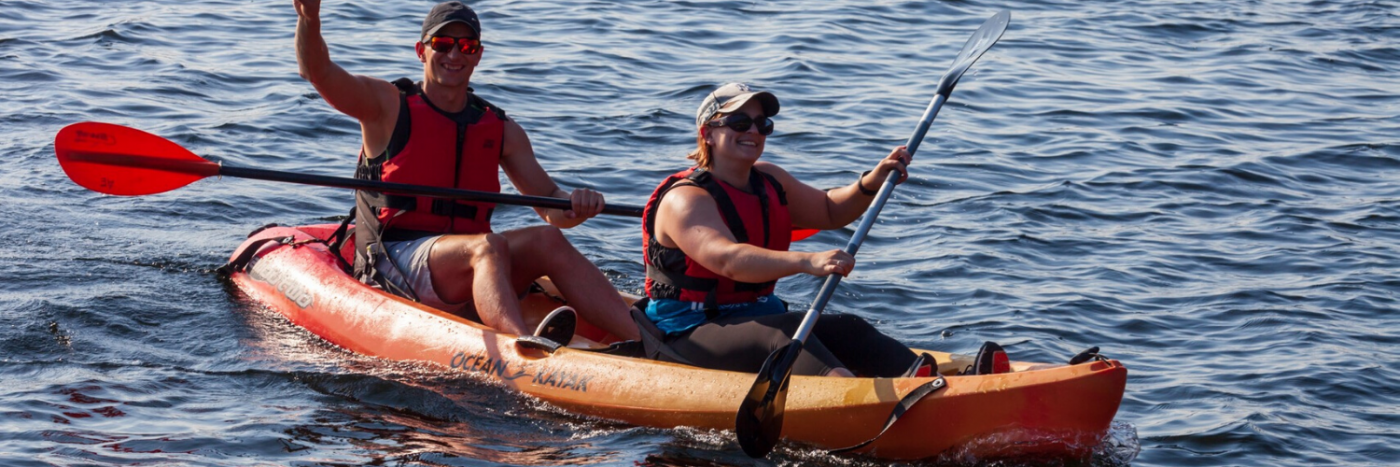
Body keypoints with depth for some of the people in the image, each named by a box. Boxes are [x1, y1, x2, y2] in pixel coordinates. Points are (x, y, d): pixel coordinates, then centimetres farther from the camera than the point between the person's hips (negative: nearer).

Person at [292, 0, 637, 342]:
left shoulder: (501, 131, 17)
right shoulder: (387, 106, 7)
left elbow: (551, 206, 15)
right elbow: (317, 71, -8)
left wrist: (575, 206, -10)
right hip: (393, 259, -4)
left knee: (547, 241, -22)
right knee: (489, 246, -32)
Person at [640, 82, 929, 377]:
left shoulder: (769, 181, 13)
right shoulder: (685, 199, -16)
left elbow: (829, 211, 27)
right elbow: (726, 259, -34)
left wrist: (872, 183, 5)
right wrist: (806, 262, -47)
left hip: (758, 321, 8)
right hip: (689, 337, -8)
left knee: (848, 330, -16)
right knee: (785, 332, -35)